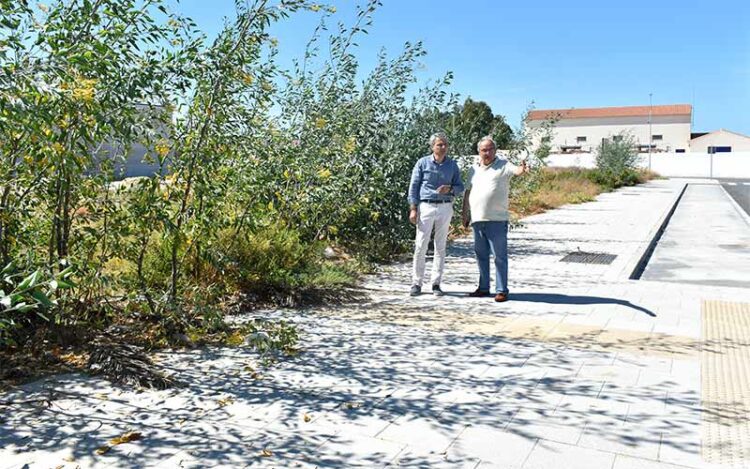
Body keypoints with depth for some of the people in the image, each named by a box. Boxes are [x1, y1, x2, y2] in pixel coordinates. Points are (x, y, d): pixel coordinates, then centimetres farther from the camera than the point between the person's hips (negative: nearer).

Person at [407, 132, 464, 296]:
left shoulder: (452, 165, 8)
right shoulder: (422, 162, 0)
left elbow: (460, 187, 10)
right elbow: (414, 186, 1)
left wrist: (450, 189, -12)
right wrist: (413, 209, -6)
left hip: (445, 208, 3)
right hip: (426, 207, -2)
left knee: (441, 246, 5)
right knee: (421, 245, -4)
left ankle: (436, 283, 12)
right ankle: (416, 283, 5)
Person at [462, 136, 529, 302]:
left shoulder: (503, 165, -1)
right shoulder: (474, 169, 14)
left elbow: (516, 170, -21)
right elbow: (468, 192, 19)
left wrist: (522, 169, -44)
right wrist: (465, 213, 17)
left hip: (497, 220, -5)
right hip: (477, 220, 6)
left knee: (500, 256, -2)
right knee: (481, 255, 13)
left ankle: (502, 290, 5)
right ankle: (483, 288, 24)